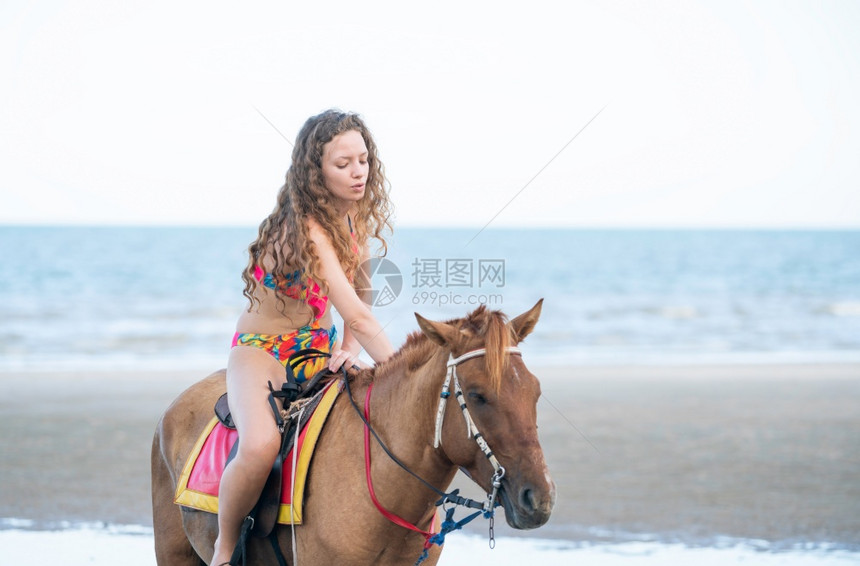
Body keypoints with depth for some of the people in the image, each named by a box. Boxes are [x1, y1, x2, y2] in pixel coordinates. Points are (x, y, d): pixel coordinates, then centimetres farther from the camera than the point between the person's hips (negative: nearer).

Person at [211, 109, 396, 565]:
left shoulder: (356, 217, 0)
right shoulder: (309, 227, -26)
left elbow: (354, 301, 8)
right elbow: (357, 316, -30)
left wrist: (349, 349, -12)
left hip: (320, 350, 8)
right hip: (262, 351, -8)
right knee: (261, 447, -36)